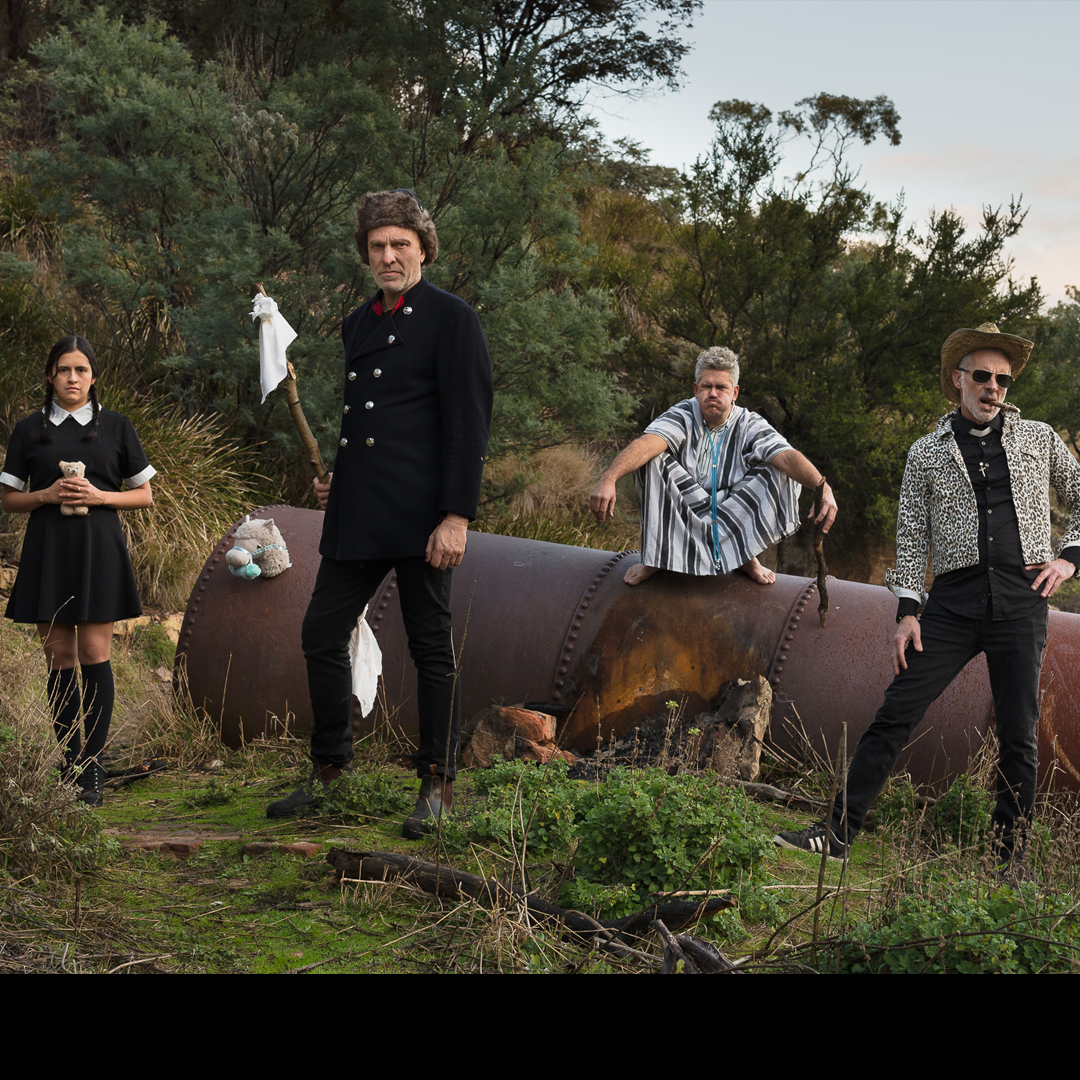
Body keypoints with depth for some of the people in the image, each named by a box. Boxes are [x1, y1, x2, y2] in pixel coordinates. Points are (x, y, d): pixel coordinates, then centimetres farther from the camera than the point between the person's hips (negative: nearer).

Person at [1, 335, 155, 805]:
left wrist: (100, 496, -9)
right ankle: (71, 764, 7)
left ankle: (93, 767, -4)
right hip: (47, 550, 1)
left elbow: (144, 495, 8)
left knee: (94, 653, -7)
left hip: (98, 547, -1)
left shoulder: (116, 427, 7)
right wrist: (46, 496, -9)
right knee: (58, 657, 1)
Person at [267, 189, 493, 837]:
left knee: (432, 648, 1)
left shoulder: (452, 320, -5)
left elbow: (468, 426, -11)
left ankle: (439, 786, 12)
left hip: (421, 516, -7)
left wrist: (457, 516, -17)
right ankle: (329, 772, 22)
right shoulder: (358, 324, 18)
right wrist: (336, 478, 13)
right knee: (322, 633, 8)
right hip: (357, 517, 8)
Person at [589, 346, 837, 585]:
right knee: (652, 459, -22)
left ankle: (744, 555, -9)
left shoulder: (751, 426, -3)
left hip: (734, 515, 1)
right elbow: (646, 443, -26)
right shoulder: (683, 416, -6)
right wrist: (608, 479, -46)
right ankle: (658, 556, -17)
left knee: (784, 474, -17)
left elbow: (787, 457, -21)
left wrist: (823, 489, -41)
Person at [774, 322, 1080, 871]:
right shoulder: (926, 453, 11)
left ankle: (1011, 859, 11)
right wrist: (908, 610, 2)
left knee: (1019, 736, 1)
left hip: (1021, 599, 0)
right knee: (896, 713, -6)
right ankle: (839, 832, -2)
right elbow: (912, 536, 9)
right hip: (955, 599, 0)